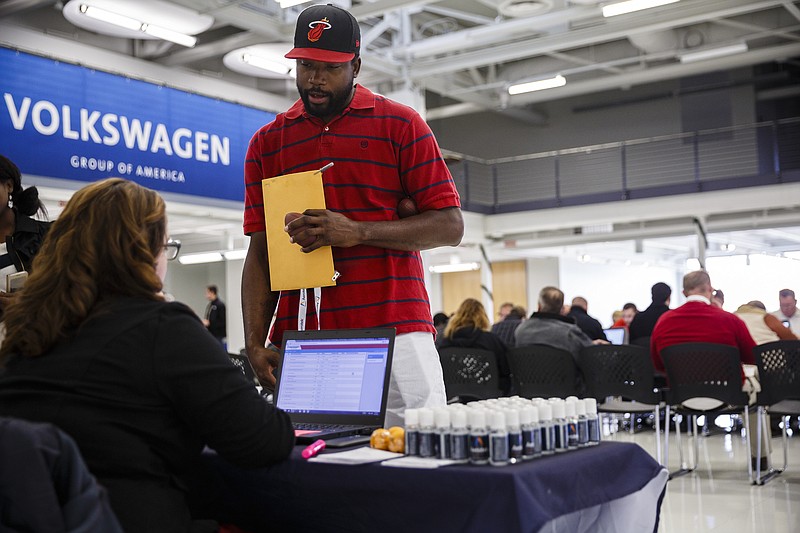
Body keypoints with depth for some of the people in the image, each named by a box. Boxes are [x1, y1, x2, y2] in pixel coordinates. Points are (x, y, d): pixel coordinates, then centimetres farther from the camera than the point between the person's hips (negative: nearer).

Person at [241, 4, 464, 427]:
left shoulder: (401, 126, 5)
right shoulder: (267, 143, 13)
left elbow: (450, 226, 0)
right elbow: (260, 252, 11)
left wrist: (358, 231, -13)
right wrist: (254, 344, -1)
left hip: (394, 332, -2)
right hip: (301, 341, 2)